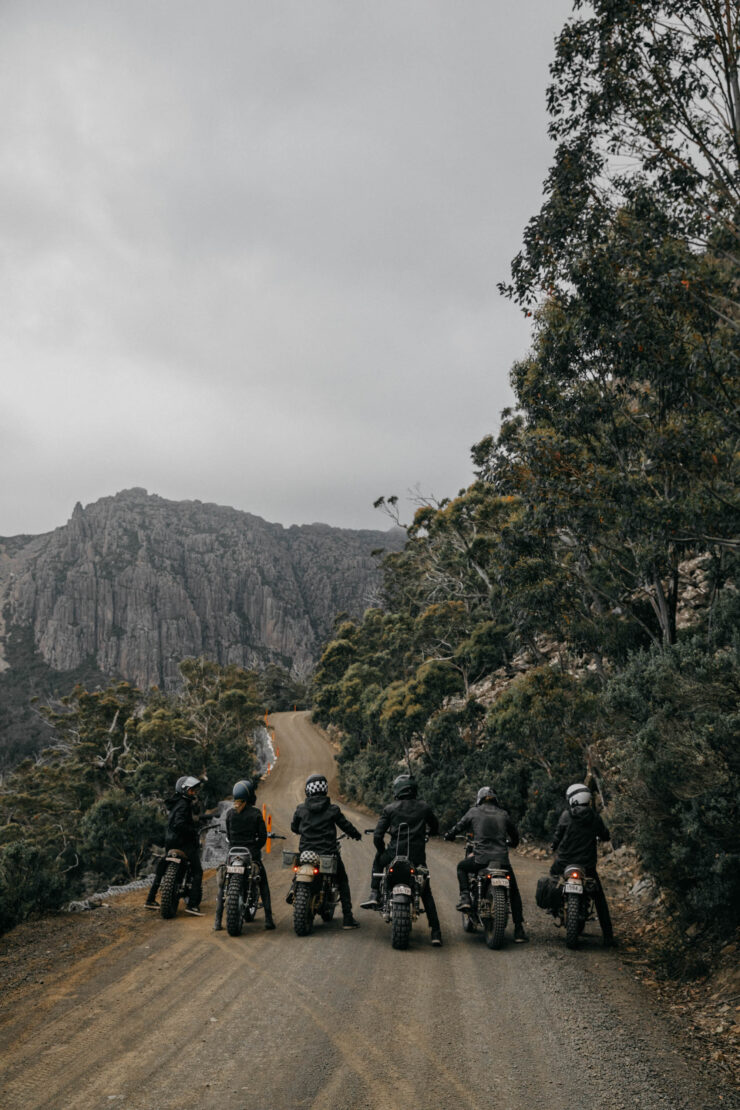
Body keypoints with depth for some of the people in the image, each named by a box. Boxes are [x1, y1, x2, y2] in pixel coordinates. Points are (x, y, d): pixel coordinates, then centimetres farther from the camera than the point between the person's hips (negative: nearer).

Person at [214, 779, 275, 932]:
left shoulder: (230, 813, -1)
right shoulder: (255, 813, -7)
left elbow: (228, 835, 6)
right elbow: (263, 836, -4)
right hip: (252, 854, -2)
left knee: (223, 886, 13)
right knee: (263, 885, 13)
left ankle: (218, 921, 4)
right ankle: (268, 919, 7)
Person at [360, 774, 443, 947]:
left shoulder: (390, 809, 1)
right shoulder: (424, 807, 6)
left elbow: (377, 836, -3)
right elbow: (435, 827, 20)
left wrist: (382, 851, 15)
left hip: (395, 853, -1)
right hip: (418, 857, 1)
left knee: (378, 861, 33)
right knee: (427, 895, 13)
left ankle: (374, 896, 19)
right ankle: (436, 933, 5)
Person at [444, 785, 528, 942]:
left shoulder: (474, 812, 6)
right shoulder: (503, 814, 13)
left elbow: (459, 826, 11)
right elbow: (514, 833, 22)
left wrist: (449, 835, 33)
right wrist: (512, 843, 45)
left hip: (481, 858, -2)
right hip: (502, 859, 2)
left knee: (461, 867, 29)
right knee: (514, 893, 17)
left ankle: (465, 898, 10)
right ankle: (519, 930, 11)